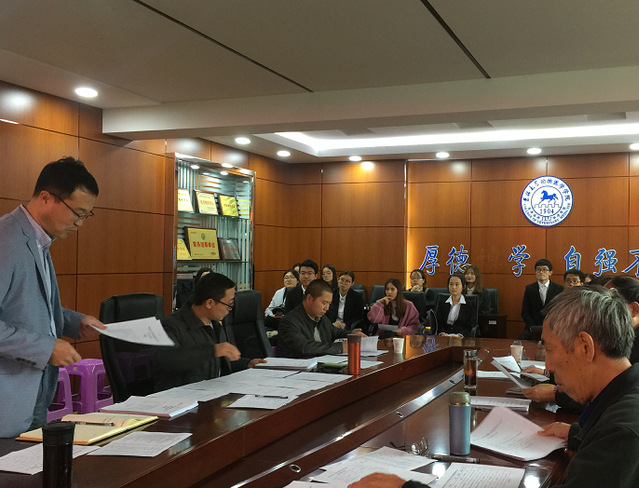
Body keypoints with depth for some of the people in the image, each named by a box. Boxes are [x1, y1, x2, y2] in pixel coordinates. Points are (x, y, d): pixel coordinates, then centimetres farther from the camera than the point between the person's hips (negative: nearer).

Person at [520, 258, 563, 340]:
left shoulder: (559, 289, 5)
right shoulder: (529, 288, 8)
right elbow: (525, 312, 6)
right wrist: (533, 328, -9)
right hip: (533, 327, 1)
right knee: (522, 339, -26)